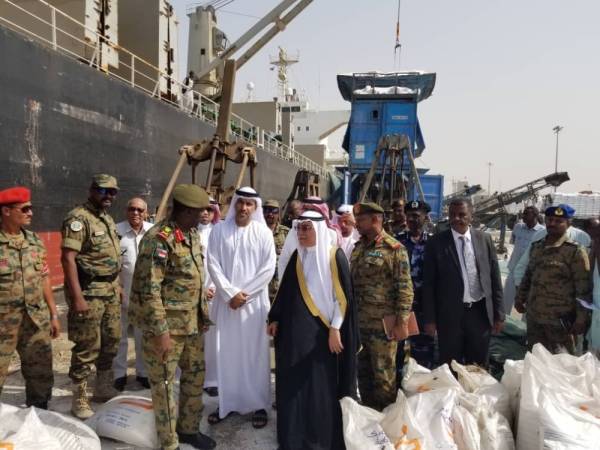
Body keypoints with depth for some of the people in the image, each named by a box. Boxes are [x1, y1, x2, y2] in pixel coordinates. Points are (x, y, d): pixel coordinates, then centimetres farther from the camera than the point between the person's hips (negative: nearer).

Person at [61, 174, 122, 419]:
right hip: (89, 292, -8)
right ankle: (79, 399, 15)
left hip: (110, 291, 9)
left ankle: (104, 387, 32)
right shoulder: (78, 218, -14)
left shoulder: (108, 219, 13)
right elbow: (68, 258, -21)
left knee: (111, 341, 16)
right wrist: (77, 297, -25)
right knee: (87, 347, 0)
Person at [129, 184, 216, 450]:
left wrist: (202, 311, 17)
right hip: (166, 324, -8)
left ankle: (189, 428, 38)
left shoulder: (193, 234, 8)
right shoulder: (159, 239, -20)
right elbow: (148, 289, -22)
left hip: (192, 322, 8)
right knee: (164, 382, 7)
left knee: (196, 374, 18)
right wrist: (160, 331, -22)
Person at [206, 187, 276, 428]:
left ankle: (258, 404, 15)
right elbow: (213, 264, -2)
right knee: (226, 351, 7)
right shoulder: (219, 230, 2)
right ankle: (226, 402, 20)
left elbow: (268, 268, -5)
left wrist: (243, 294, -9)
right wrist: (231, 292, -11)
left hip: (254, 301, -1)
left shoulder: (263, 233, 0)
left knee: (255, 352, 3)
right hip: (226, 300, 1)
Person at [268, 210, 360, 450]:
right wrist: (275, 318, 13)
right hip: (295, 330, 5)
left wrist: (335, 329, -14)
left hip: (322, 332, -5)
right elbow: (285, 291, 14)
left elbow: (343, 296, -10)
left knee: (322, 386, 3)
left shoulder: (335, 256, -8)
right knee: (293, 385, 10)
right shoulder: (297, 256, 7)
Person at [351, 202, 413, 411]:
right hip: (358, 322, 7)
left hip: (382, 324, -7)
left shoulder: (394, 249, -11)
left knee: (383, 374, 5)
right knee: (363, 371, 17)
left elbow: (405, 287, -13)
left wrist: (401, 322, -17)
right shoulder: (357, 248, 11)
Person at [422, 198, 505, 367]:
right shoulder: (436, 243, -6)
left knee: (479, 367, 16)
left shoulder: (485, 239, 2)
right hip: (450, 314, -2)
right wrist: (430, 319, -6)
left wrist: (499, 314, 4)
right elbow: (429, 284, -4)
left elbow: (494, 278, 5)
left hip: (480, 312, 2)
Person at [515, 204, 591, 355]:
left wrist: (581, 319, -13)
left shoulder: (575, 251, -12)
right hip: (533, 317, 6)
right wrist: (520, 298, 16)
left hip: (560, 320, -5)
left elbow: (583, 290, -12)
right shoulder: (536, 246, 7)